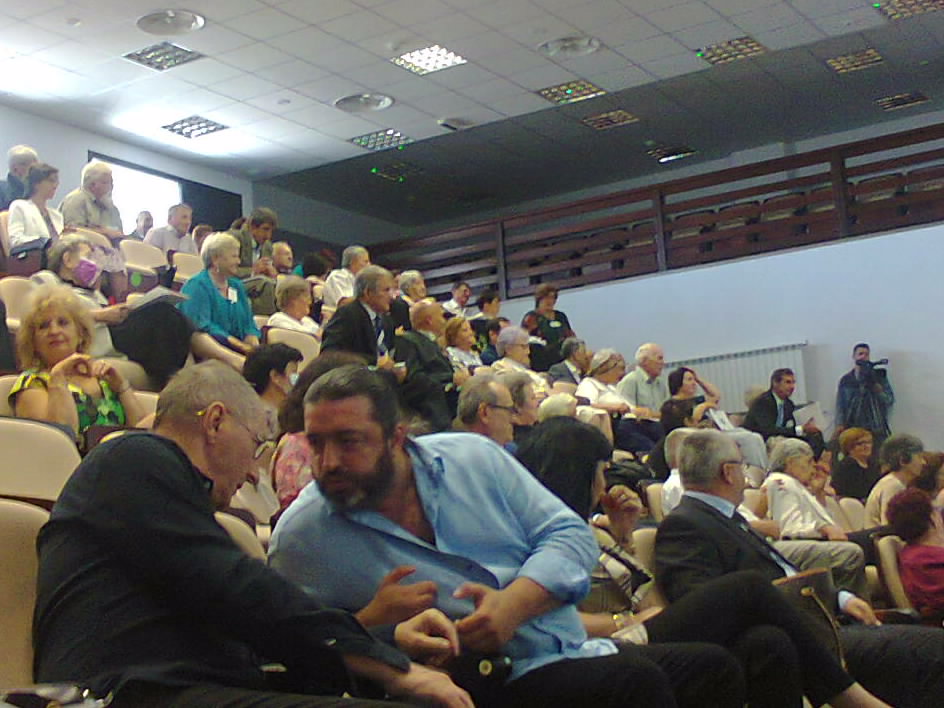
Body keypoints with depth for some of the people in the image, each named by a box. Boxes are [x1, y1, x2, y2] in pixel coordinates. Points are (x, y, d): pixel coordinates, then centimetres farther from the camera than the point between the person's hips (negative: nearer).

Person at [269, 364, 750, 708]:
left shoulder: (473, 457, 7)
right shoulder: (300, 537, -2)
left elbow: (568, 534, 4)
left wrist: (514, 604, -13)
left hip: (575, 649, 6)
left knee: (712, 667, -11)